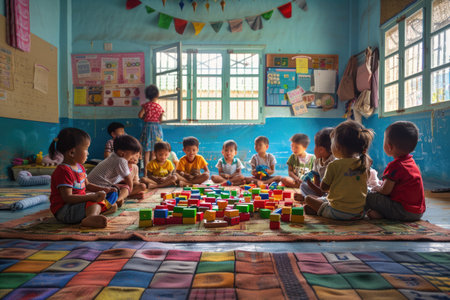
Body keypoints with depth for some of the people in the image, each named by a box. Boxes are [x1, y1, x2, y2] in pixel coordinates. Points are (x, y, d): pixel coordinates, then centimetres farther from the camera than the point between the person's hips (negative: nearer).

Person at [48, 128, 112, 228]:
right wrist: (92, 197, -34)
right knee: (95, 201, -27)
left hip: (77, 204, 11)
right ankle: (91, 217, -57)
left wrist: (103, 189, 12)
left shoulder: (80, 167, 12)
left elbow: (87, 184, 25)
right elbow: (67, 197, -28)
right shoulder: (63, 171, -21)